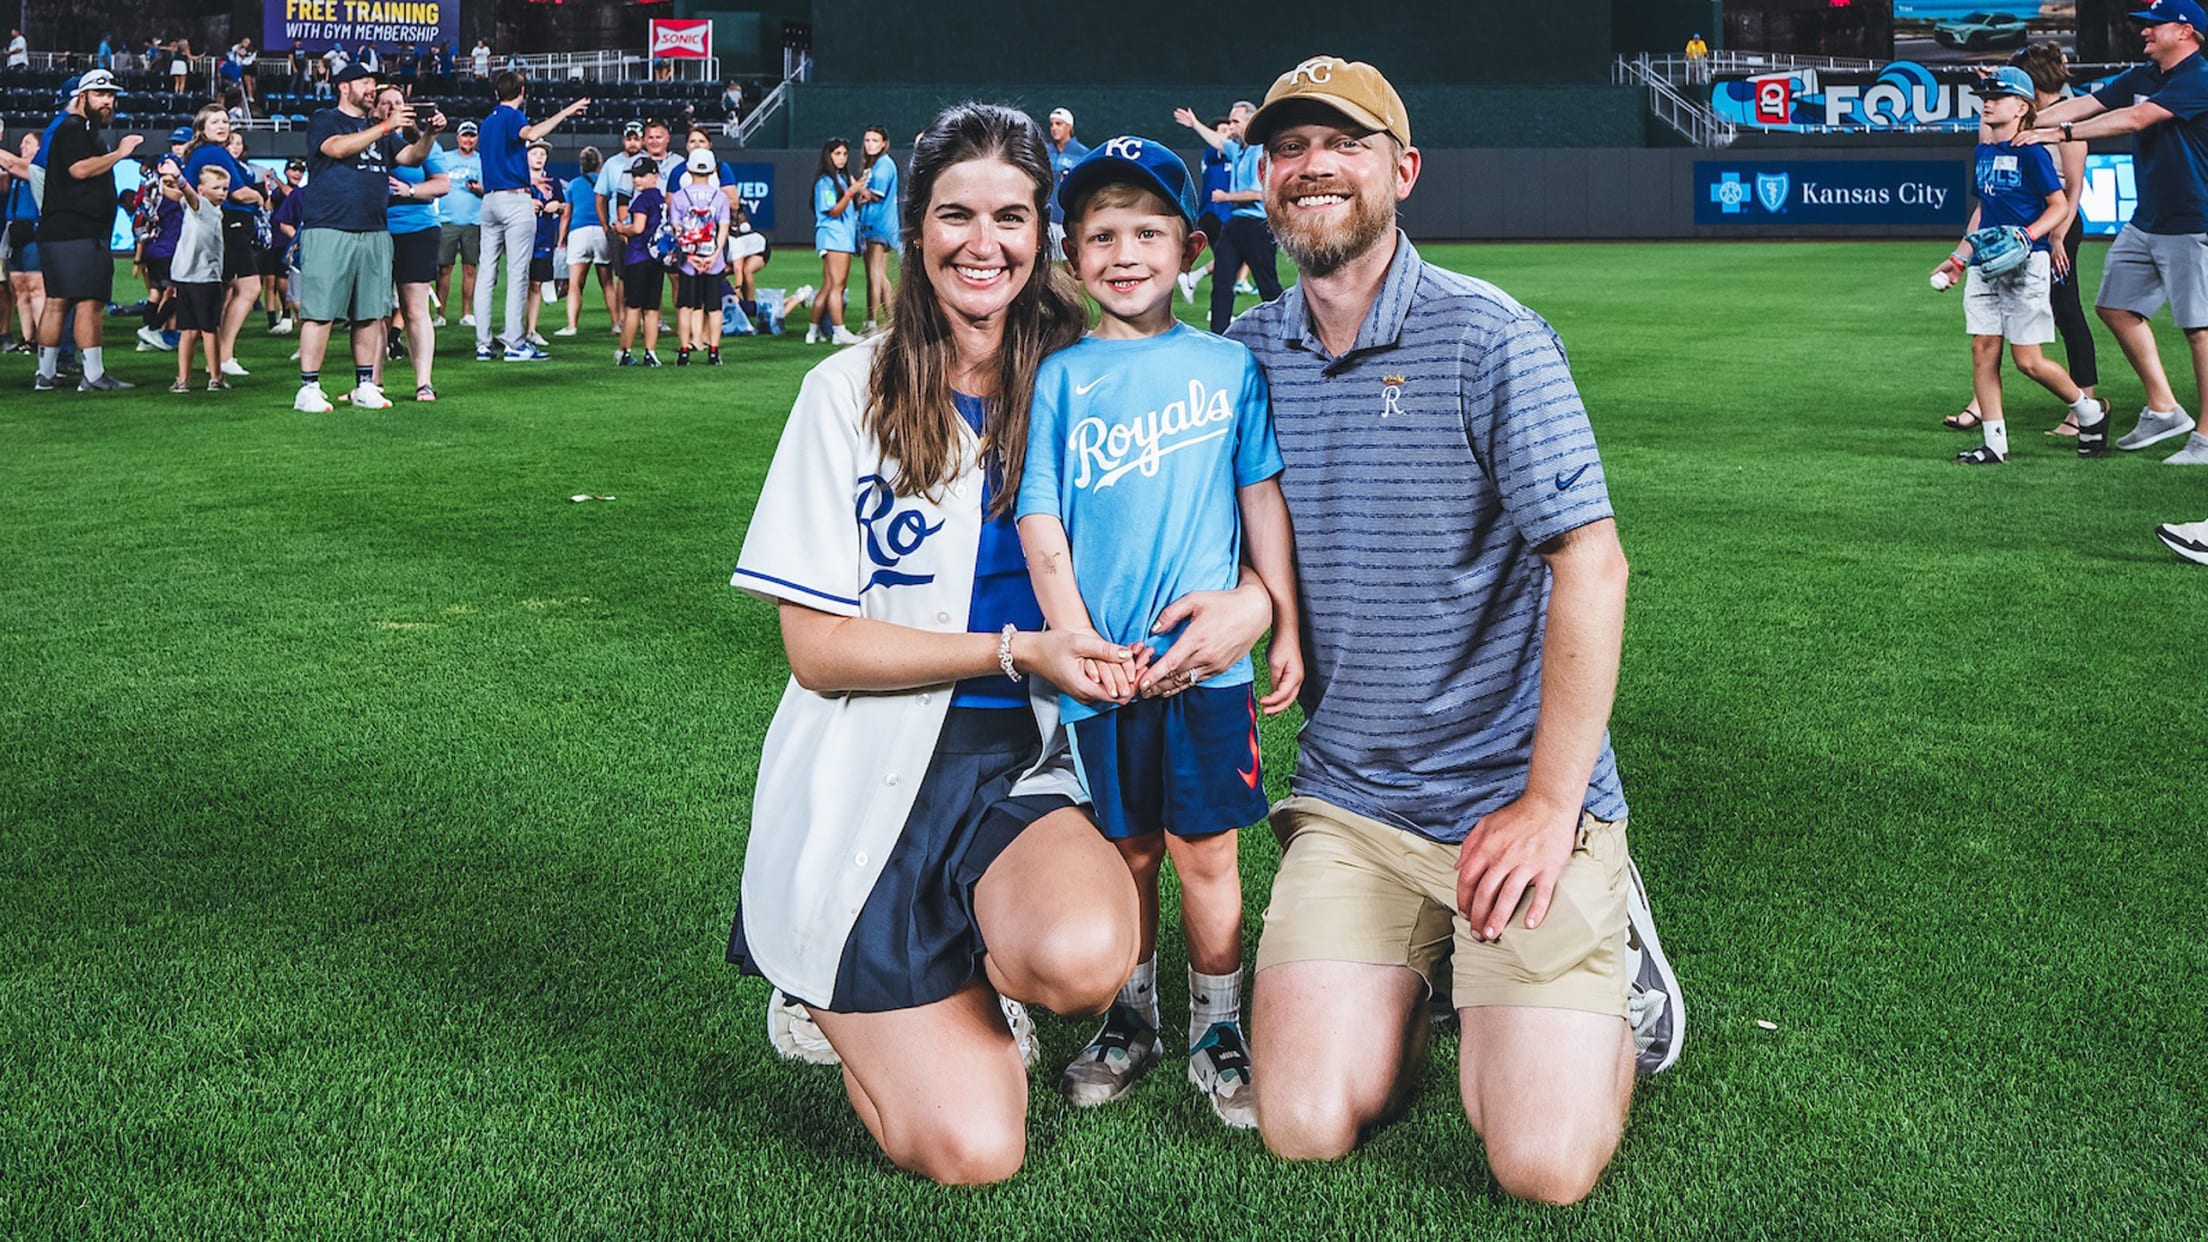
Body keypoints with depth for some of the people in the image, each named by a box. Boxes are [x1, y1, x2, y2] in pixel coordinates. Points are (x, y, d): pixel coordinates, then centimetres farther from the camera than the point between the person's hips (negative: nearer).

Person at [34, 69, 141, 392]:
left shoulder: (87, 132, 25)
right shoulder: (72, 128, -6)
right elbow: (80, 169, -20)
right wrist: (119, 153, -15)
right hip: (75, 233, -10)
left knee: (58, 301, 8)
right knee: (89, 301, -13)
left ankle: (46, 374, 10)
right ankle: (94, 375, -16)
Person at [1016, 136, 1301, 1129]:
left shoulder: (1229, 366, 3)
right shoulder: (1060, 378, 1)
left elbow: (1263, 499, 8)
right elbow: (1039, 524, -2)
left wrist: (1285, 628, 7)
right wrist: (1075, 639, -11)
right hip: (1100, 662, 0)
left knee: (1204, 849, 5)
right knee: (1126, 847, 12)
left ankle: (1217, 1031, 21)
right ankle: (1130, 1018, 30)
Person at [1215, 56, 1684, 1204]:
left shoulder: (1485, 338, -9)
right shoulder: (1245, 357, 5)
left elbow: (1591, 568, -12)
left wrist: (1551, 806, -15)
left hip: (1515, 794, -3)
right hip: (1346, 798, 4)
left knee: (1542, 1164, -12)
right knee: (1306, 1129, -9)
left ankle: (1609, 937, 18)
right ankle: (1414, 970, 21)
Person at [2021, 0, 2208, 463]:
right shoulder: (2141, 77, 13)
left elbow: (2135, 118, -25)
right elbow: (2083, 105, 6)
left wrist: (2062, 133, -29)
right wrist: (2024, 126, -7)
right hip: (2145, 221, 9)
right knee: (2116, 306, 11)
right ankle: (2163, 410, 20)